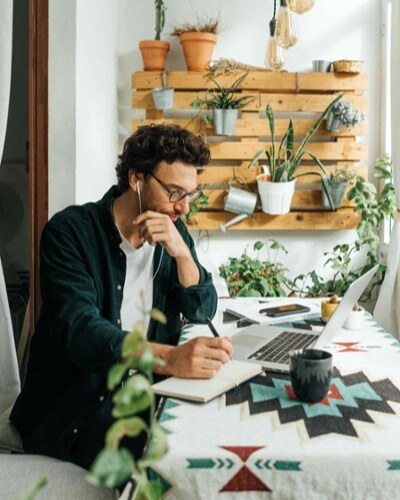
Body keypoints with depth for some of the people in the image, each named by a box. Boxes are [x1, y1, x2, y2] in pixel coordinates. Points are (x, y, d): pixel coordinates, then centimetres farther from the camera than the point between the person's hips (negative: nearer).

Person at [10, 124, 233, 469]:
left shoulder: (174, 231, 6)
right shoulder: (70, 230, -13)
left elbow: (202, 311, 5)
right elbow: (78, 330, -26)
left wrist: (182, 253, -15)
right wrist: (170, 358, -42)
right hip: (78, 401, -5)